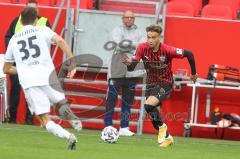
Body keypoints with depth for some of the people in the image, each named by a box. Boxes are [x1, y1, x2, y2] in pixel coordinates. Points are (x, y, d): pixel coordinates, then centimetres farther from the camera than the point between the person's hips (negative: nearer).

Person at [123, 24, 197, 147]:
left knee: (148, 105, -28)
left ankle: (162, 127, -3)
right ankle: (167, 137, 32)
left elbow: (188, 54, -15)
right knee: (154, 118, 9)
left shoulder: (167, 50, -24)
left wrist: (193, 73, -5)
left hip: (165, 83, -5)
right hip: (151, 83, 5)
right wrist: (129, 63, -41)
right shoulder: (142, 48, -15)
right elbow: (131, 68, -17)